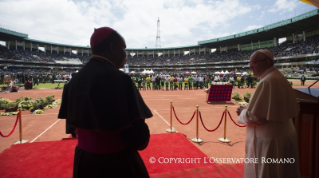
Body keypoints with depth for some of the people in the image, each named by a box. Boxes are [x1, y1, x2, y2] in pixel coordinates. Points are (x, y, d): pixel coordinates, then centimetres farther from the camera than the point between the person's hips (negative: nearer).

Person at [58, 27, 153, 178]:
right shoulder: (118, 79, -23)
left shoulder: (76, 79, 0)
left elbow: (73, 123, 9)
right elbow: (139, 139, -25)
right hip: (117, 164, -7)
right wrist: (140, 136, -4)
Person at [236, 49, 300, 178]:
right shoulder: (279, 78, 7)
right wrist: (247, 109, 6)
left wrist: (243, 112, -4)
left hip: (270, 142, -10)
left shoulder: (267, 82, -22)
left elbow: (254, 116, -24)